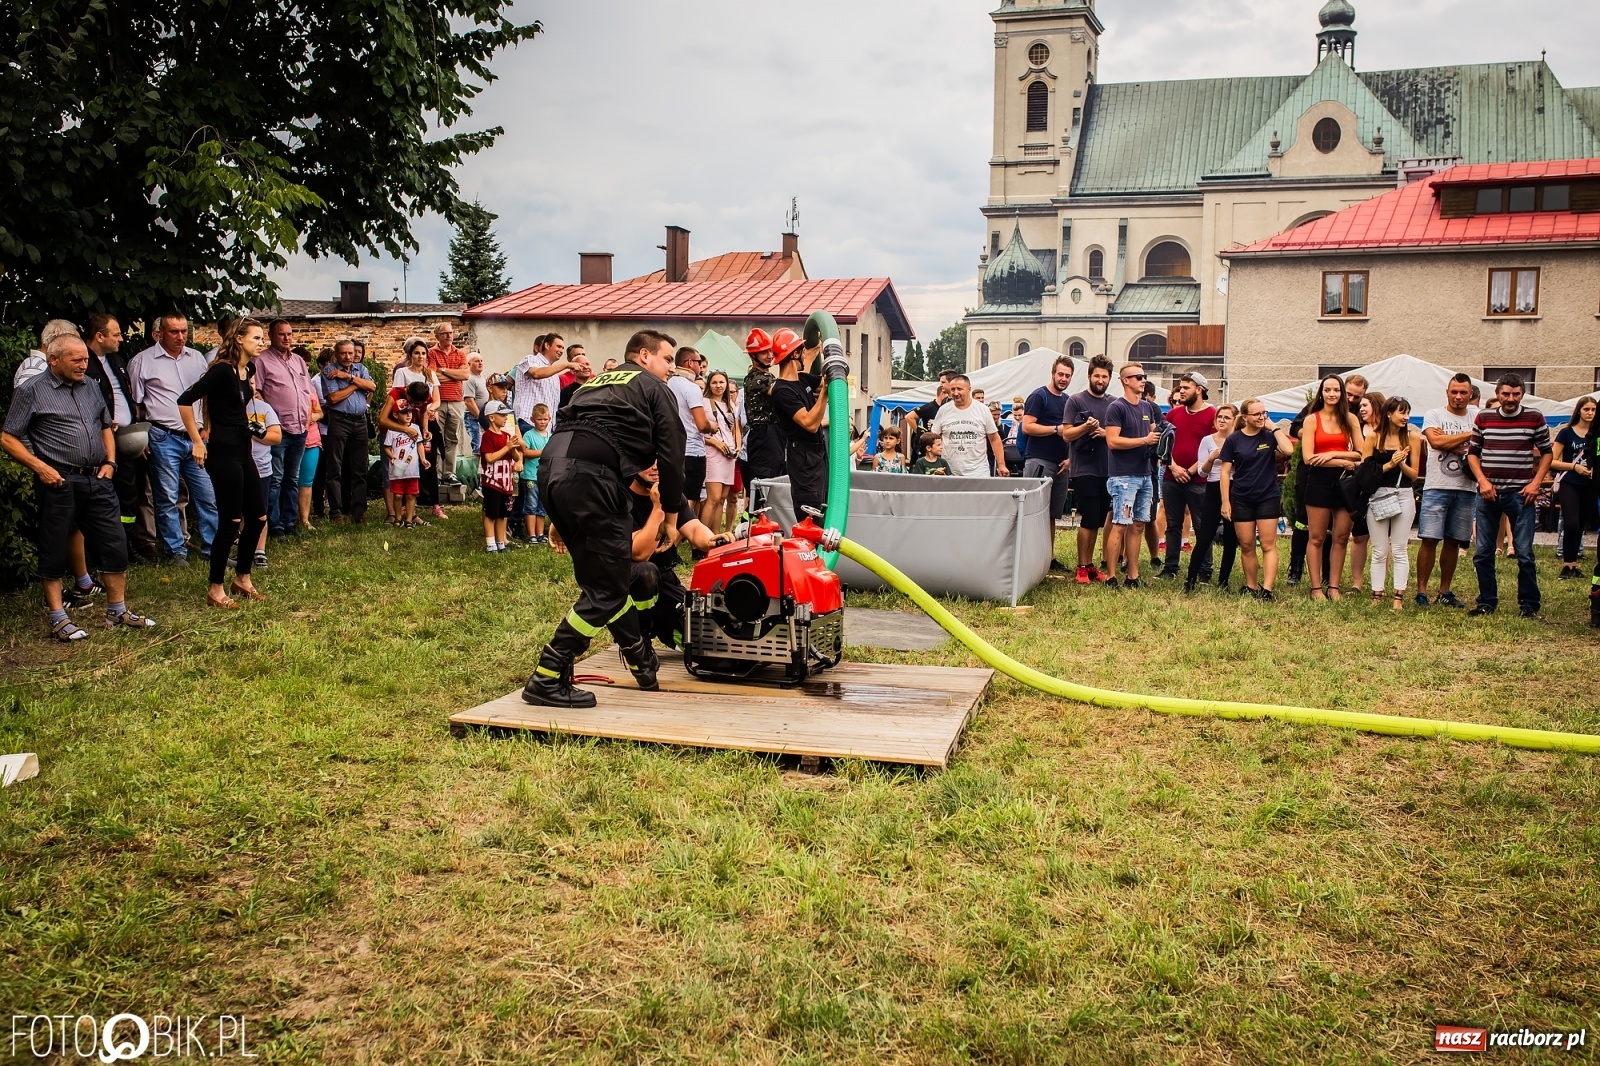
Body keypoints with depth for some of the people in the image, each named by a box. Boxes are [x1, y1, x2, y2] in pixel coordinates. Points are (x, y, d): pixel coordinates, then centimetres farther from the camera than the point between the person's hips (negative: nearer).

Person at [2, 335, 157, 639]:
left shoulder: (90, 387, 13)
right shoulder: (32, 390, -4)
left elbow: (106, 427, 24)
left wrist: (110, 461, 9)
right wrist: (39, 467, -14)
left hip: (98, 481, 5)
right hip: (59, 481, -5)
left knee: (115, 546, 6)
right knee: (54, 552, 4)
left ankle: (117, 611, 18)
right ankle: (58, 619, 13)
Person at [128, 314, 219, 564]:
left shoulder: (196, 358, 12)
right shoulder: (142, 361, -1)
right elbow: (135, 403, 0)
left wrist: (207, 428, 13)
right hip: (164, 438, -4)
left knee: (208, 495, 5)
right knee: (167, 499, 3)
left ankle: (212, 548, 13)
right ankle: (176, 550, 13)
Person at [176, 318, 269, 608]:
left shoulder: (249, 369, 9)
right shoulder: (222, 370, -16)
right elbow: (185, 400, -20)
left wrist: (250, 388, 8)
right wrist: (197, 441, -16)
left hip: (242, 448, 9)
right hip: (223, 450, -9)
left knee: (257, 516, 12)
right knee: (231, 521, -4)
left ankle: (242, 578, 26)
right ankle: (216, 590, 6)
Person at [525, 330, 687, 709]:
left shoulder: (597, 383, 34)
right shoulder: (655, 389, 15)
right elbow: (671, 457, 8)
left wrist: (560, 516, 32)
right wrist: (671, 517, 18)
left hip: (550, 469, 8)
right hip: (591, 478, -8)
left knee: (612, 571, 20)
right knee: (606, 590, -2)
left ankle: (641, 661, 32)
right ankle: (547, 679, -3)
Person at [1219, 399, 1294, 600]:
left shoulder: (1269, 436, 0)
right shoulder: (1233, 439, 0)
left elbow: (1289, 450, -20)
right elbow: (1225, 472, 0)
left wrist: (1274, 427, -11)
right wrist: (1225, 501, -5)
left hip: (1268, 497, -1)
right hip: (1241, 499, 1)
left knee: (1268, 545, -5)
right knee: (1246, 546, 6)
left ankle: (1267, 589, -9)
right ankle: (1251, 587, 16)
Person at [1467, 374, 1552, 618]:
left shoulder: (1534, 418, 0)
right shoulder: (1483, 418, 4)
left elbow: (1546, 452, 7)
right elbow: (1472, 453, 9)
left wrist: (1536, 482, -5)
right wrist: (1483, 481, -4)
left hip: (1520, 494, -2)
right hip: (1488, 493, 2)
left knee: (1524, 553, -3)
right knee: (1483, 552, 6)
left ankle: (1529, 604, 10)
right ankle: (1487, 602, 18)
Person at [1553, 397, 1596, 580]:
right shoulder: (1566, 432, -3)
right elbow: (1552, 461, -4)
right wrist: (1574, 466, -16)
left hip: (1590, 486, 4)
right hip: (1569, 484, -4)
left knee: (1581, 526, 9)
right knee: (1571, 524, -16)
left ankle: (1572, 564, 18)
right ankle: (1567, 565, -7)